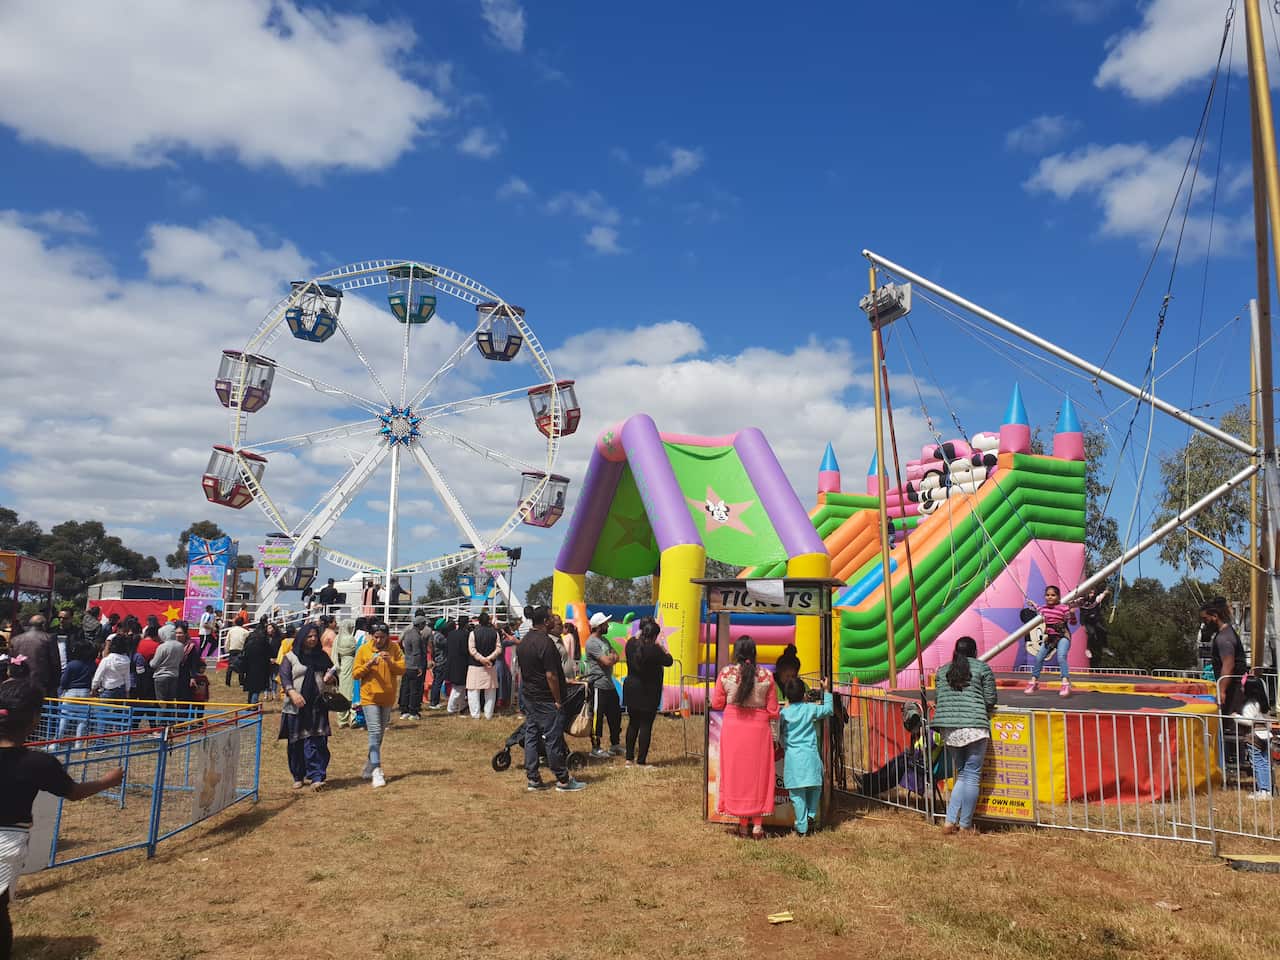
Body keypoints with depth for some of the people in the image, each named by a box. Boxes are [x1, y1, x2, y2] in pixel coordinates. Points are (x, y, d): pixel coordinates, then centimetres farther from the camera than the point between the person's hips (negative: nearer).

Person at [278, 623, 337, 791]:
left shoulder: (322, 656, 14)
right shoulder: (290, 657, 4)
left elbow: (334, 672, 20)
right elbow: (284, 677, -4)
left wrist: (331, 678, -4)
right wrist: (292, 692, -21)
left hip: (317, 707, 1)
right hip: (296, 707, -1)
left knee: (317, 742, -8)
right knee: (296, 744, 5)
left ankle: (316, 777, -10)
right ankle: (299, 777, 18)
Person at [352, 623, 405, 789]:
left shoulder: (394, 648, 0)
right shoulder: (363, 650, -4)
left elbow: (402, 669, -5)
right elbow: (355, 673, -2)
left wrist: (390, 662, -22)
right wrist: (368, 665, -19)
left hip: (388, 697, 3)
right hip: (369, 697, -3)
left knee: (380, 734, 13)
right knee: (375, 732, -12)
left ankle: (368, 768, 29)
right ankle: (376, 772, -13)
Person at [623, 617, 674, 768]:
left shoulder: (631, 644, -4)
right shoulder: (654, 649, -22)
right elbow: (668, 661, -8)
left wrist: (638, 635, 22)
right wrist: (664, 650, 6)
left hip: (631, 690, 6)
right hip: (648, 693, -6)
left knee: (633, 723, 17)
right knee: (645, 726, 2)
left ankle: (629, 758, 22)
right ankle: (641, 761, 4)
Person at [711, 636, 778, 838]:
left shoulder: (725, 673, -8)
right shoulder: (766, 676, -7)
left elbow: (716, 704, 1)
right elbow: (773, 711, -3)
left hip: (732, 727, 0)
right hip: (758, 729, 0)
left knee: (736, 771, 11)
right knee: (758, 773, 12)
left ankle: (742, 823, 17)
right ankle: (757, 824, 14)